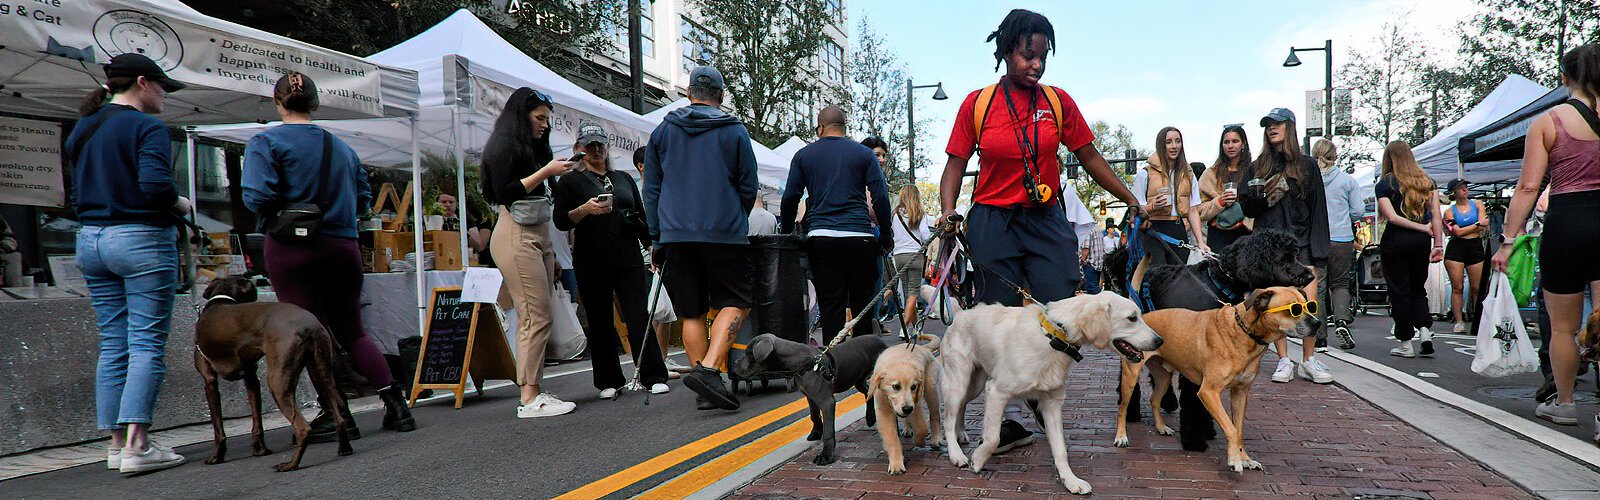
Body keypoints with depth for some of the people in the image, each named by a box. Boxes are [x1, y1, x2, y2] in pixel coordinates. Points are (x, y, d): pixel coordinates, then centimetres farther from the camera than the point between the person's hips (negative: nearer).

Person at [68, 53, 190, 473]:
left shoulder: (81, 130, 15)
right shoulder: (146, 127, -10)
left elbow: (78, 191, 18)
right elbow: (155, 184, -23)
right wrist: (180, 205, -5)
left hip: (91, 240, 8)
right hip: (142, 239, -8)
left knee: (112, 345, 11)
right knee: (147, 345, -6)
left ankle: (116, 443, 13)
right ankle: (137, 446, -8)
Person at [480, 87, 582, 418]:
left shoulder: (533, 149, 22)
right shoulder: (503, 147, -3)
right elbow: (506, 194, -14)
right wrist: (546, 172, -13)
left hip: (539, 236, 9)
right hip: (516, 236, -9)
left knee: (536, 318, 3)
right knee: (536, 317, -13)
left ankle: (533, 392, 3)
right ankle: (529, 398, -11)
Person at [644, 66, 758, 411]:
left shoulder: (662, 132, 12)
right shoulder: (735, 131, 4)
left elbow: (651, 189, 12)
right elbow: (748, 186, 7)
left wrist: (657, 237, 16)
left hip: (675, 235, 3)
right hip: (725, 233, -3)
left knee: (691, 314, 9)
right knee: (735, 303, 3)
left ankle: (707, 390, 9)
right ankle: (708, 370, -16)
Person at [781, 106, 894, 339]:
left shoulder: (803, 155, 10)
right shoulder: (864, 153, 8)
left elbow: (790, 198, 6)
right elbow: (880, 197, 2)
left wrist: (786, 232, 18)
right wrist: (886, 236, 9)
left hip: (820, 237, 1)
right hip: (859, 236, 0)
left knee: (830, 304, 2)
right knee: (862, 302, 9)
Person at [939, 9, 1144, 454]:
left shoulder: (1058, 101, 4)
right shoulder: (977, 104, 0)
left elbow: (1089, 157, 10)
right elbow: (956, 163, 3)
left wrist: (1131, 200, 8)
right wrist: (948, 209, -13)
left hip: (1047, 220, 2)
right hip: (992, 222, -1)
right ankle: (1009, 420, 11)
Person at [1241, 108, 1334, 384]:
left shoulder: (1307, 165, 11)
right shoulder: (1257, 168, 15)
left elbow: (1318, 209, 7)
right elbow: (1246, 205, 11)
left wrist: (1318, 248, -2)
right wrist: (1265, 194, -9)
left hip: (1300, 242, -1)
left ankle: (1309, 359, 3)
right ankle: (1284, 360, 6)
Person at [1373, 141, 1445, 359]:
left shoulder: (1384, 184, -4)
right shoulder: (1426, 181, 7)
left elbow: (1392, 217, -15)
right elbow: (1436, 214, 0)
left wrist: (1424, 228, -7)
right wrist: (1439, 244, -2)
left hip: (1395, 241, -4)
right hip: (1420, 242, 4)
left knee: (1399, 291, 3)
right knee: (1418, 288, 18)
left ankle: (1406, 344, 6)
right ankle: (1424, 329, -1)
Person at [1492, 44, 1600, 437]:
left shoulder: (1547, 121, -2)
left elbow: (1528, 187, -6)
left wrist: (1509, 239, -3)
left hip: (1567, 223, -1)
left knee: (1563, 326, 14)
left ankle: (1563, 403, 29)